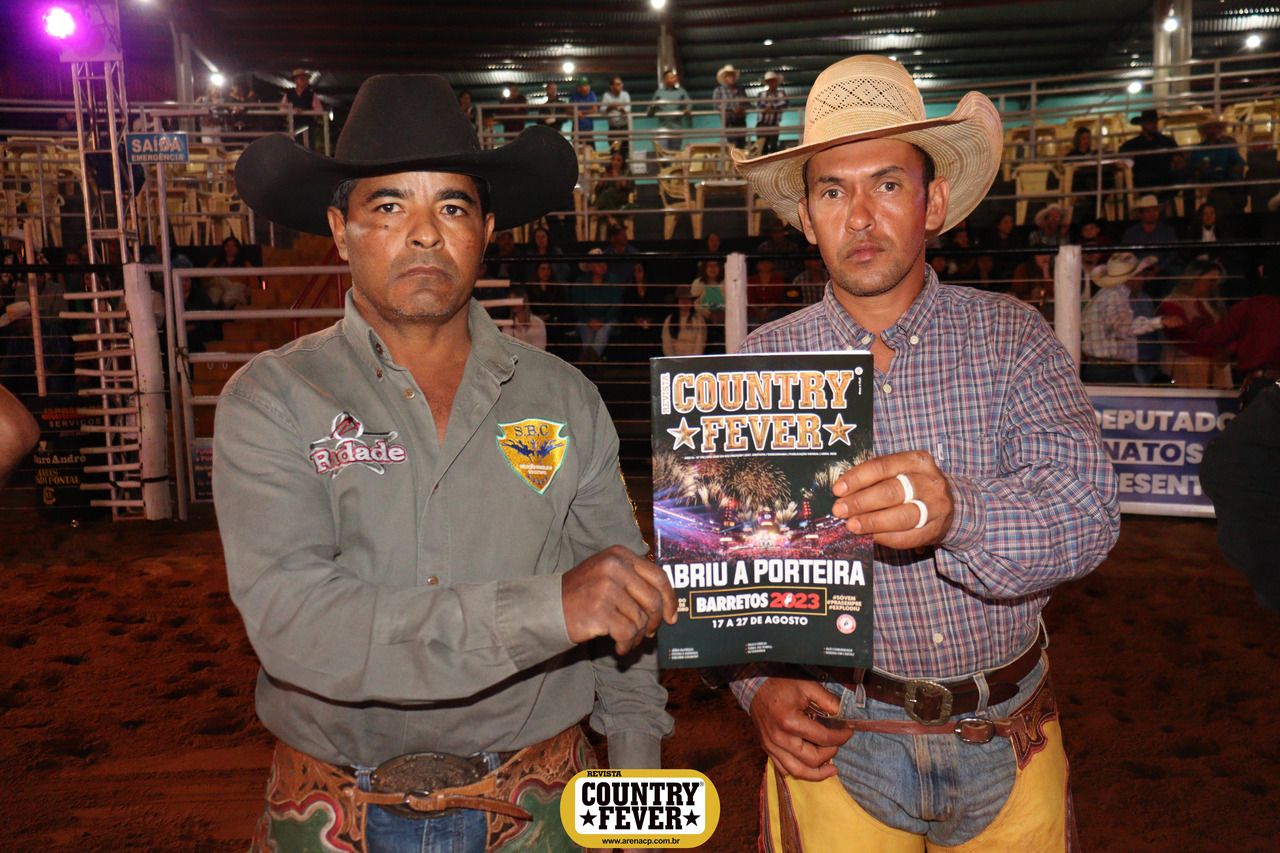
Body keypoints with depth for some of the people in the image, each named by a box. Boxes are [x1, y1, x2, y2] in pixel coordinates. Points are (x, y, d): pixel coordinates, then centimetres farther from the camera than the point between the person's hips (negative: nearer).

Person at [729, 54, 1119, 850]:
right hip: (836, 737, -1)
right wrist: (759, 684, -18)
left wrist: (956, 516, -37)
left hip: (1010, 739, 1)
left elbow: (1087, 512, -18)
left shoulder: (1012, 338, -5)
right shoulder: (762, 364, -5)